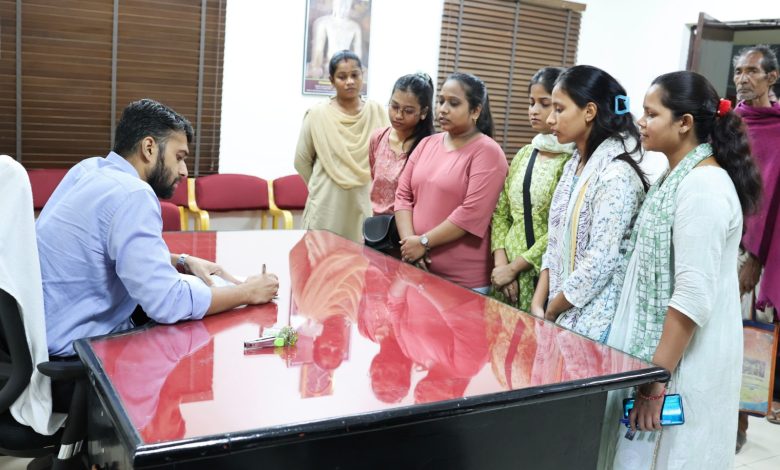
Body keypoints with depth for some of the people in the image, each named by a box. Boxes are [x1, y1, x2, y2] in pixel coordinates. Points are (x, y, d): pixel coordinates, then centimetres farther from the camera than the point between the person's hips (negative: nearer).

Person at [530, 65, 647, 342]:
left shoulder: (617, 173, -18)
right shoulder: (574, 163, 7)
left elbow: (601, 261, -21)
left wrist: (552, 310, -10)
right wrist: (539, 303, 0)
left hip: (594, 321, -7)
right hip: (562, 312, 7)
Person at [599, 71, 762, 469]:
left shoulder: (703, 187, -20)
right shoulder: (678, 178, 10)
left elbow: (694, 297, -24)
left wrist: (656, 378, -22)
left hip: (682, 364, -9)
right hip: (657, 351, 9)